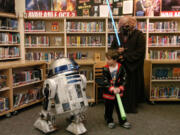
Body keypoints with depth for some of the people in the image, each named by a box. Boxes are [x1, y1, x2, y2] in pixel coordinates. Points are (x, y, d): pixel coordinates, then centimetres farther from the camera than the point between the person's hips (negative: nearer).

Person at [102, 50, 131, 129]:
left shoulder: (121, 68, -8)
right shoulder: (105, 69, -11)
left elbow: (123, 80, -3)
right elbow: (105, 82, -13)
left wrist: (119, 88, -16)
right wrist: (112, 89, -22)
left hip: (118, 92, 1)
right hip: (108, 93, -1)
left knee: (120, 107, 11)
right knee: (109, 108, 11)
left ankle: (122, 121, 26)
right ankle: (109, 121, 31)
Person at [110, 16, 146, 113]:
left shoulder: (139, 35, -3)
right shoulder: (118, 36, 11)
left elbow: (140, 51, -12)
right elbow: (111, 49, 14)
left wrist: (125, 56, -17)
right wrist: (117, 51, -10)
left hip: (133, 67, -3)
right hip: (120, 66, 4)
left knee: (133, 85, 3)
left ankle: (132, 106, 18)